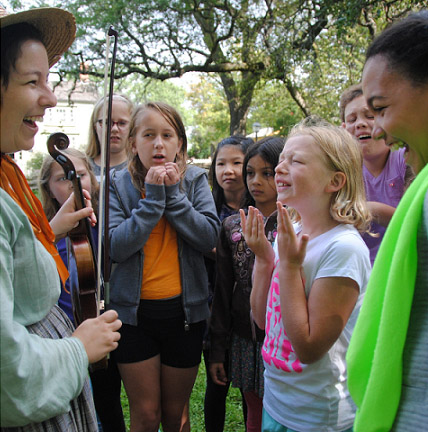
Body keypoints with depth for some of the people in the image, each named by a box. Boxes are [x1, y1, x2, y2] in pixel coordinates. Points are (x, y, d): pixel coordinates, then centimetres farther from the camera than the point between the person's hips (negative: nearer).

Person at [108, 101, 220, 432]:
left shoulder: (194, 179, 0)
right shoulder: (117, 183, -3)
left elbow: (209, 238, -11)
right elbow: (115, 248, -15)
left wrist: (174, 193, -16)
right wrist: (153, 197, -17)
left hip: (184, 308, 1)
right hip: (135, 310, -1)